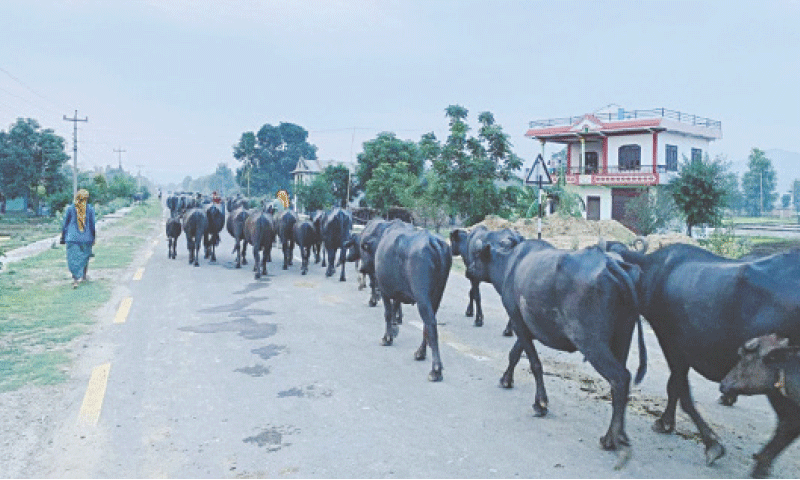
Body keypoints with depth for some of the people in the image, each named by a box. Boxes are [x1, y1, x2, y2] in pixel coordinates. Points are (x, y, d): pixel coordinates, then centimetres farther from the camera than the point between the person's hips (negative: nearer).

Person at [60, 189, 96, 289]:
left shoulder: (70, 208, 0)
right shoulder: (90, 209, -1)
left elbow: (65, 224, 5)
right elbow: (93, 224, -1)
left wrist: (63, 238, 13)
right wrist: (94, 239, 6)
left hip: (72, 238, -1)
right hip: (86, 238, 1)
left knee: (73, 259, -1)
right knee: (85, 257, 19)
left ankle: (75, 279, -14)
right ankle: (83, 276, 31)